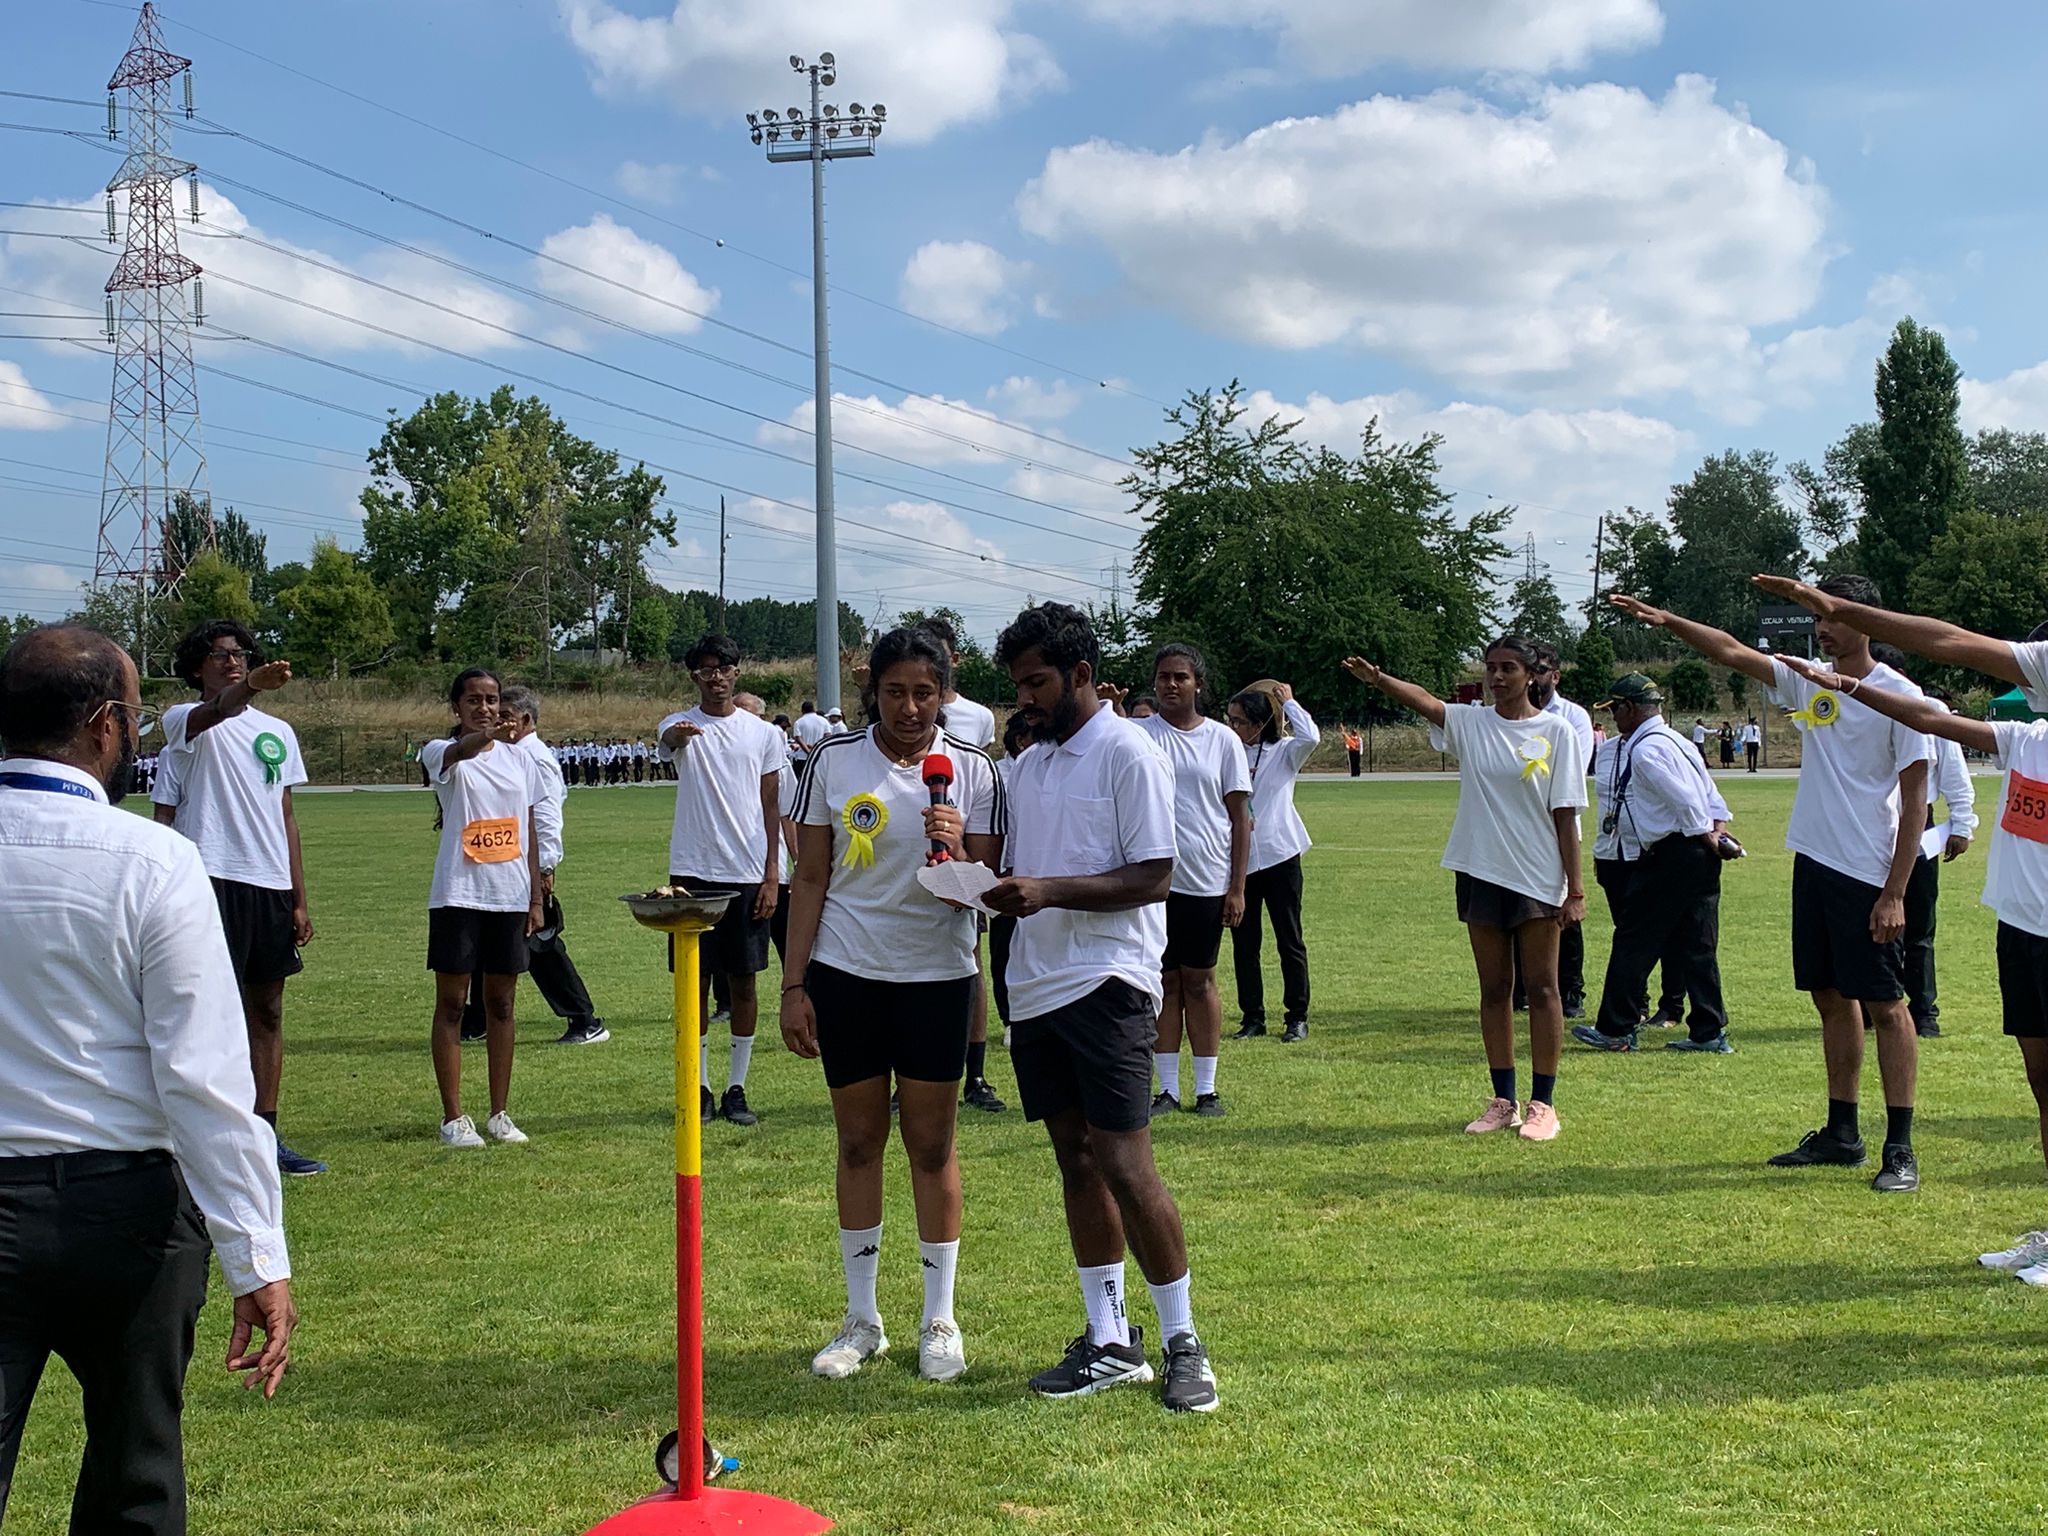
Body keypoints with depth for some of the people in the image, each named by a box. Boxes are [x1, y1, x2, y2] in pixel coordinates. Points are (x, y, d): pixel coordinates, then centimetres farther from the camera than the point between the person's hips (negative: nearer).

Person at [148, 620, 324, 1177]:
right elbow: (215, 713, -25)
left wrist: (299, 899, 14)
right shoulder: (185, 722, 0)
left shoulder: (278, 732, 16)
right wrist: (251, 688, -46)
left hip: (271, 884, 6)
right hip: (213, 879, -6)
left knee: (267, 1011, 11)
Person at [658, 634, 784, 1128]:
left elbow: (771, 807, 7)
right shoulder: (680, 725, 1)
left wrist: (772, 875, -1)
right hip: (693, 871, -1)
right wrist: (679, 735, -50)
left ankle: (737, 1088, 14)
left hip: (748, 874, 1)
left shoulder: (764, 733, 6)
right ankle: (700, 1087, 14)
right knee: (695, 982, 4)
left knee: (743, 981, 5)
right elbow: (669, 741, -25)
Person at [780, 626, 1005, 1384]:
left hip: (938, 978, -1)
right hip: (846, 976, 1)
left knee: (931, 1146, 5)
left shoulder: (973, 769, -3)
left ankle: (939, 1321, 17)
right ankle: (861, 1320, 19)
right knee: (858, 1142, 8)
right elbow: (810, 879, 4)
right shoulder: (833, 761, -1)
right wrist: (792, 986, 1)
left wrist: (958, 850, -25)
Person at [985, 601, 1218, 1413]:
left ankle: (1183, 1342, 3)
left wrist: (1049, 891, -22)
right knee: (1075, 1162, 10)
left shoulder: (1129, 754, -7)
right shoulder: (1027, 766, 16)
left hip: (1107, 981, -8)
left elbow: (1152, 878, -13)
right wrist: (990, 887, 0)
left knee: (1125, 1163, -10)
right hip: (1036, 986, 8)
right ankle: (1109, 1343, 17)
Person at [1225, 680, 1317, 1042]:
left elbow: (1310, 737, -20)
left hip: (1279, 856, -3)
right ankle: (1252, 1017, 15)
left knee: (1289, 941, 3)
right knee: (1243, 942, 6)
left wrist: (1288, 702, -9)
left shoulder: (1284, 752, 0)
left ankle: (1297, 1017, 10)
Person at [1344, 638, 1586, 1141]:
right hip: (1481, 873, 3)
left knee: (1541, 987, 1)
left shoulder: (1556, 731, -3)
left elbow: (1565, 815, -5)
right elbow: (1425, 702, -14)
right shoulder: (1471, 723, 5)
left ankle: (1542, 1104, 8)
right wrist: (1377, 679, -33)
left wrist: (1575, 889, -7)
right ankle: (1503, 1101, 18)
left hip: (1538, 878, -3)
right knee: (1493, 990, 9)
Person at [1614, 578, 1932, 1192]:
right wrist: (1666, 621, -10)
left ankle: (1900, 1148, -1)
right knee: (1832, 997, 12)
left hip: (1867, 874, -7)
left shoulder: (1898, 695, -9)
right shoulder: (1806, 681, 10)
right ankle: (1841, 1134, 21)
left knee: (1884, 1003, -4)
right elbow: (1731, 652, 6)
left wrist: (1895, 892, -14)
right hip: (1814, 862, 7)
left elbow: (1915, 796, -10)